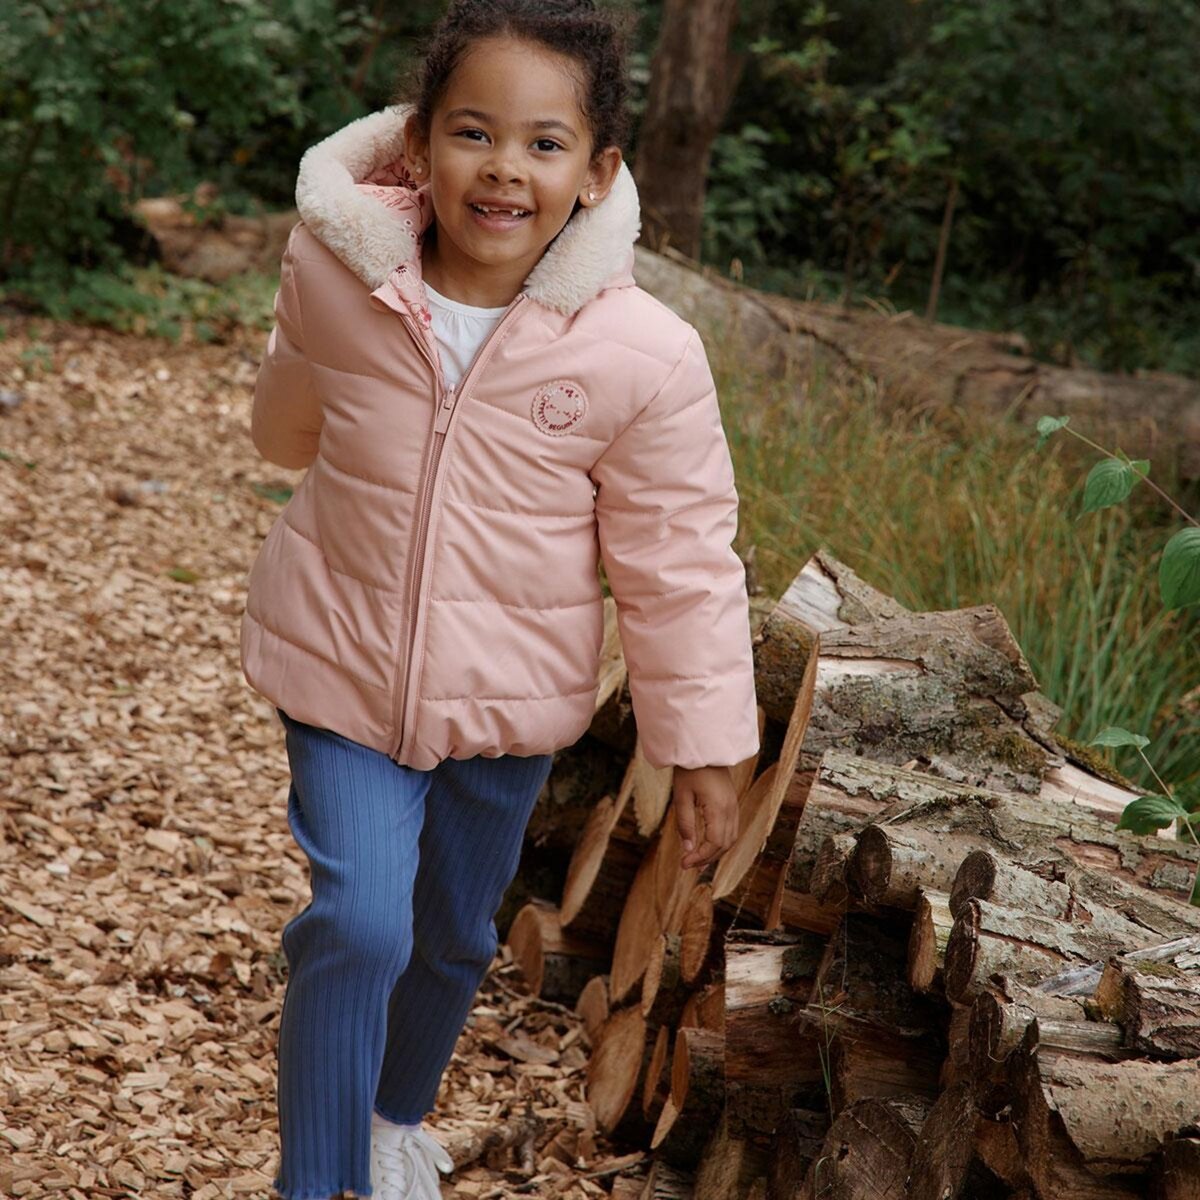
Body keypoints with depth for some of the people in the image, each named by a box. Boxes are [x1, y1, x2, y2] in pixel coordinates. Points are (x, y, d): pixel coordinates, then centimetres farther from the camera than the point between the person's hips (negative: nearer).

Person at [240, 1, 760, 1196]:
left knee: (457, 937, 20)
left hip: (509, 694, 1)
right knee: (357, 924, -15)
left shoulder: (644, 355, -22)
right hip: (342, 669, -1)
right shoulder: (334, 270, -17)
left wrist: (703, 751, -5)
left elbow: (681, 562, -11)